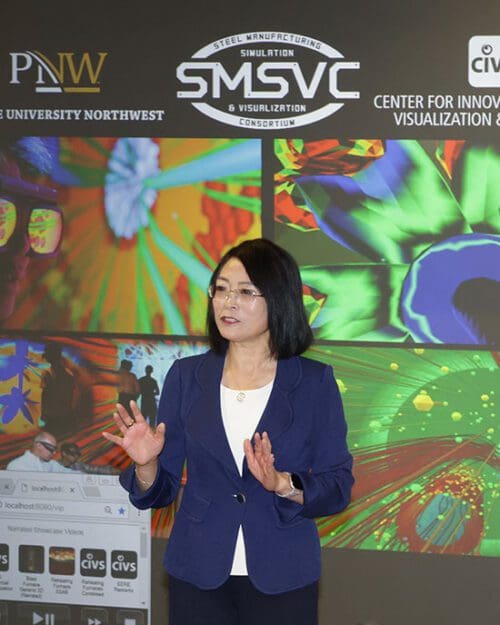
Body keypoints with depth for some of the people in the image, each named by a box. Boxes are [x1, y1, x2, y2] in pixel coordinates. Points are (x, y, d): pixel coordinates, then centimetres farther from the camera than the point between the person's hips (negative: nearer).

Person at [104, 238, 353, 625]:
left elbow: (338, 488, -5)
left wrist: (284, 485, -21)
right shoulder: (187, 376, 2)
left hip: (282, 579, -1)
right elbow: (161, 491, 4)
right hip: (198, 576, 2)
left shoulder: (314, 382, -2)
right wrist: (147, 464, -16)